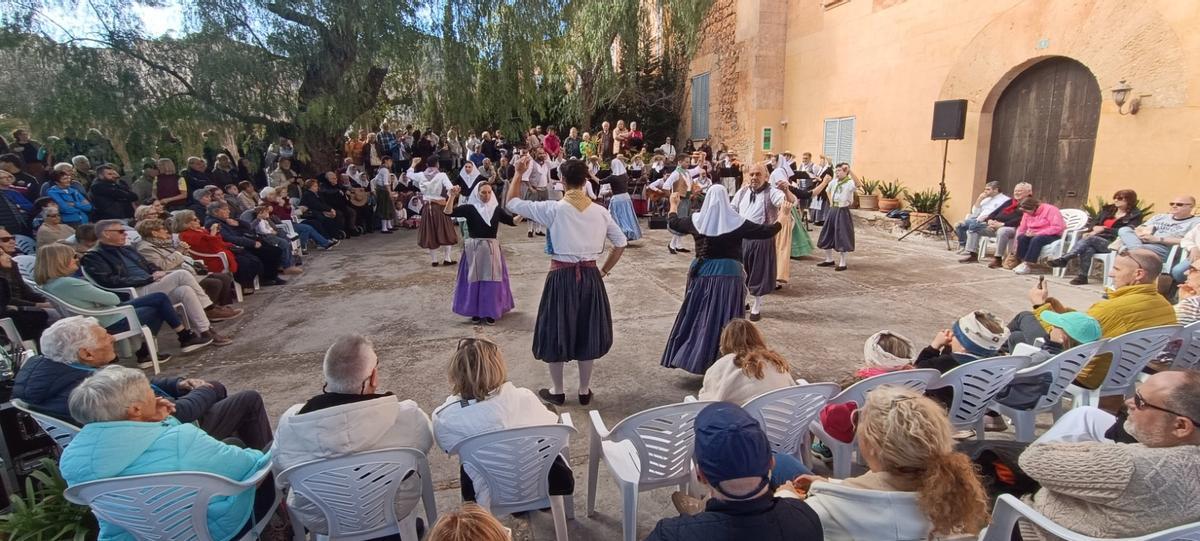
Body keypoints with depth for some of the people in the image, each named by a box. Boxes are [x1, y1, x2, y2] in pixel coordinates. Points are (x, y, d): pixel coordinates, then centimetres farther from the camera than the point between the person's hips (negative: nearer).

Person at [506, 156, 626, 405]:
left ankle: (557, 391, 28)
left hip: (561, 277, -3)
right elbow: (621, 243, 5)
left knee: (558, 331, 14)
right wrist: (604, 270, 14)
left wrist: (519, 173, 8)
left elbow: (512, 203, -2)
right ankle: (585, 391, 30)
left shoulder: (553, 209, -12)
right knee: (586, 331, 17)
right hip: (590, 277, 3)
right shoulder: (600, 212, -2)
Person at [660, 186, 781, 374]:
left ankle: (688, 356, 19)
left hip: (702, 273, 3)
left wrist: (673, 205, 36)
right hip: (729, 274, -3)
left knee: (697, 316, 14)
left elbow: (673, 223, 18)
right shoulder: (737, 223, -7)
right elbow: (767, 231, -2)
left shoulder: (697, 221, 1)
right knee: (724, 320, 3)